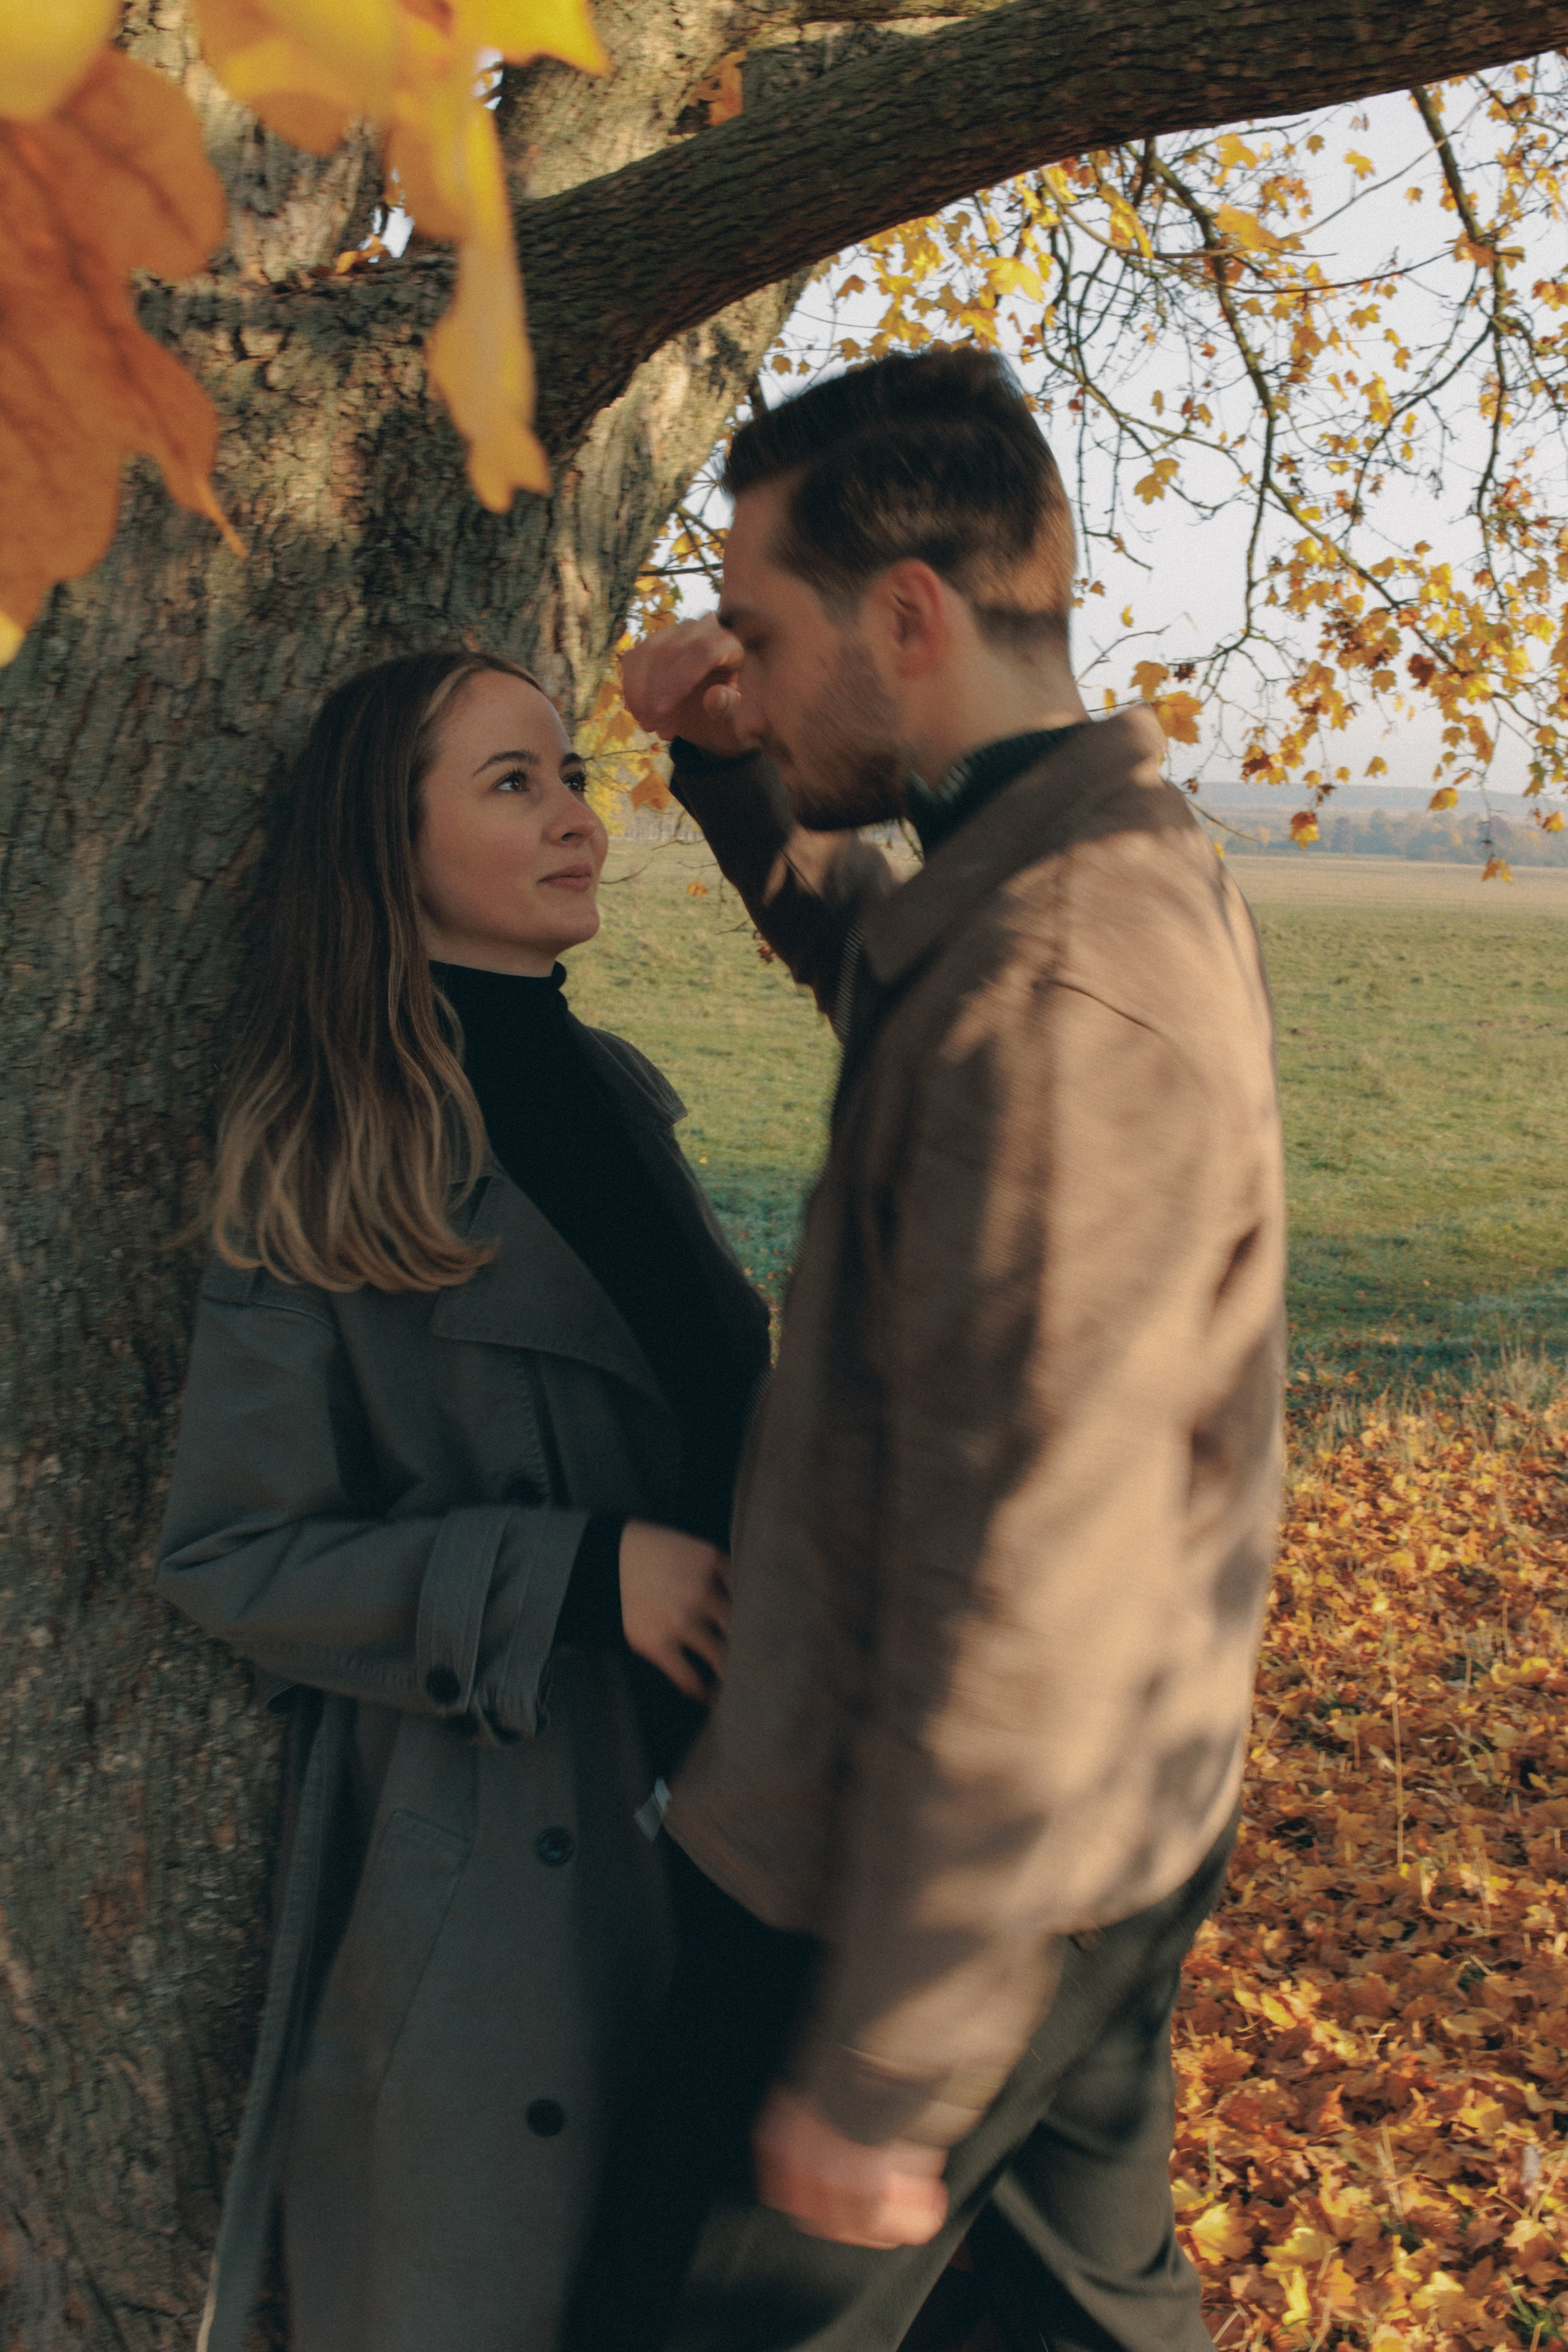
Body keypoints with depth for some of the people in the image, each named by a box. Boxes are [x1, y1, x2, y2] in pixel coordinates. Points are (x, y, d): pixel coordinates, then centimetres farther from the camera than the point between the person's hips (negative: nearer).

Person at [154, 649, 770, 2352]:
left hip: (680, 1785, 7)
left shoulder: (612, 1093, 6)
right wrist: (580, 1576, -21)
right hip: (480, 1834, -6)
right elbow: (231, 1554, -14)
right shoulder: (323, 1173, -14)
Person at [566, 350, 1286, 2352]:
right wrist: (734, 778, 9)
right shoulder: (1137, 869, 3)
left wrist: (881, 2074, -20)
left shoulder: (1055, 995, -28)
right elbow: (873, 965, 27)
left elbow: (1025, 1583, -29)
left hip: (943, 1870, -9)